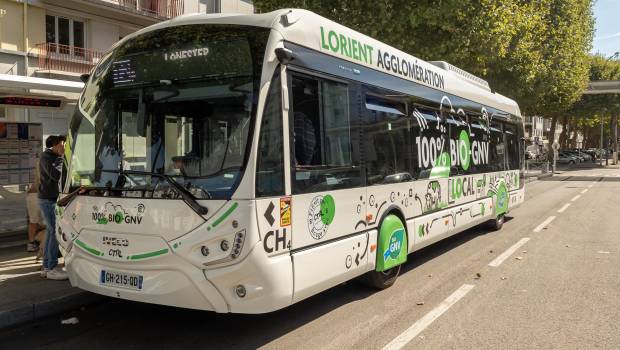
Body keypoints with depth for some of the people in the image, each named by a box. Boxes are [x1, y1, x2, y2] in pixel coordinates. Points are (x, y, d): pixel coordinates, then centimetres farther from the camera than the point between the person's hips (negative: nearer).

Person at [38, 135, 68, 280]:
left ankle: (46, 266, 17)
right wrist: (60, 156, -20)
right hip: (48, 200, -9)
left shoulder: (55, 156, 12)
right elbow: (55, 175, -28)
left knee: (51, 231, 11)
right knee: (56, 232, -10)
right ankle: (52, 269, -7)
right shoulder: (46, 156, -14)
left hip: (53, 199, 9)